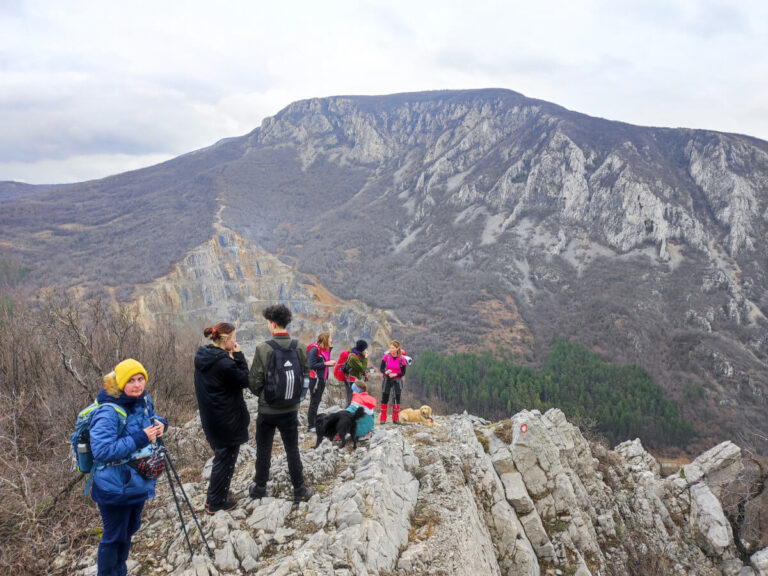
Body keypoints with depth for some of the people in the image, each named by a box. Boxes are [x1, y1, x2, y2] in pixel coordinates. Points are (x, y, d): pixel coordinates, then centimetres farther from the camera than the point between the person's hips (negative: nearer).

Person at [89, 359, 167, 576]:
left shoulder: (144, 400, -4)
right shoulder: (109, 413, -27)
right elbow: (101, 451, -31)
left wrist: (160, 423, -8)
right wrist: (139, 438, -34)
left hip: (139, 483, 8)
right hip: (115, 488, -8)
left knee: (129, 529, 25)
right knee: (114, 537, 9)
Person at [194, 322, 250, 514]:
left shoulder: (202, 356, 1)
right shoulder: (224, 363, -27)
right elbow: (245, 381, -14)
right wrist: (239, 356, -14)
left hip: (210, 416, 9)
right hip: (227, 419, -9)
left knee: (220, 455, 25)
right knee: (225, 459, 7)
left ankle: (214, 496, 38)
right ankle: (216, 503, 18)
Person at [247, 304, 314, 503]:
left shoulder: (263, 348, -17)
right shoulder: (299, 348, -8)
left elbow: (254, 382, -13)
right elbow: (306, 375, 0)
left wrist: (262, 395, 8)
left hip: (267, 409, -2)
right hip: (291, 409, 2)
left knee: (263, 449, 16)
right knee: (292, 450, 13)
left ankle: (259, 487, 30)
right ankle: (299, 491, 19)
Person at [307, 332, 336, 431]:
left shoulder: (327, 349, 9)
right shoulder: (315, 349, -16)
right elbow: (312, 365, -20)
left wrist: (331, 363, -3)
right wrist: (326, 363, -21)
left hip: (323, 379, 8)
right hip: (315, 379, -8)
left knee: (317, 401, 14)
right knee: (314, 402, -1)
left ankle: (312, 422, 23)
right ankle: (311, 425, 7)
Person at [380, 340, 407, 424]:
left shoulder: (401, 359, -9)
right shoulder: (386, 356, -6)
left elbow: (403, 373, -5)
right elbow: (381, 368, -3)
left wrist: (395, 374, -22)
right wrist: (385, 372, -24)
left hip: (397, 380, -1)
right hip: (387, 379, 1)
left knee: (397, 399, 0)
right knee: (384, 398, -1)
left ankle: (396, 418, 11)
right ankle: (383, 418, 8)